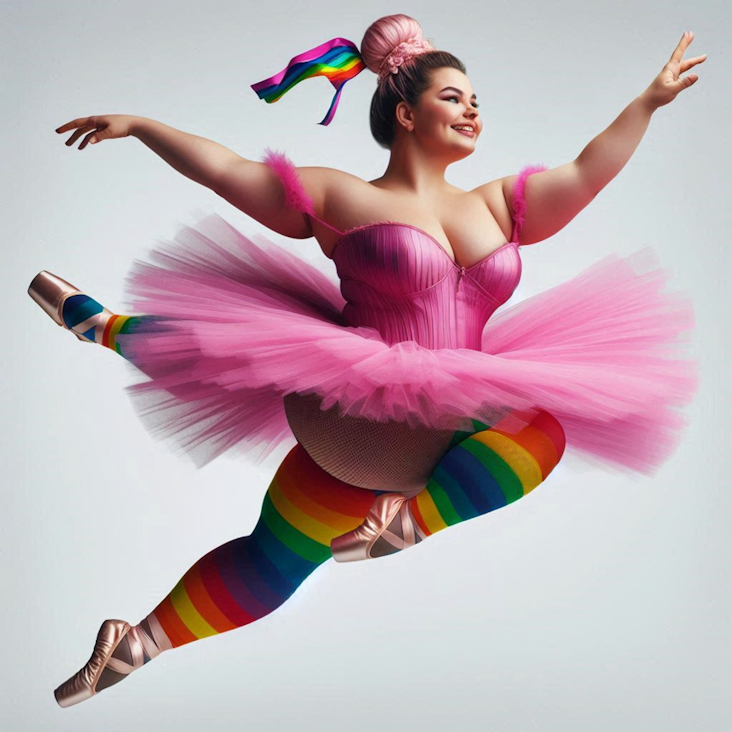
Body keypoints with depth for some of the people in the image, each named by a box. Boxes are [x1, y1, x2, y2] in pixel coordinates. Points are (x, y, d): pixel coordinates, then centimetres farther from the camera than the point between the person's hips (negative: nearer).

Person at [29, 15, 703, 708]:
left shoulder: (497, 205, 15)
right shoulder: (342, 199, 1)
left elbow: (587, 172, 14)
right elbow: (222, 168, 4)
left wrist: (652, 97, 12)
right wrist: (138, 125, 2)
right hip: (354, 419, -5)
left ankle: (136, 642, 21)